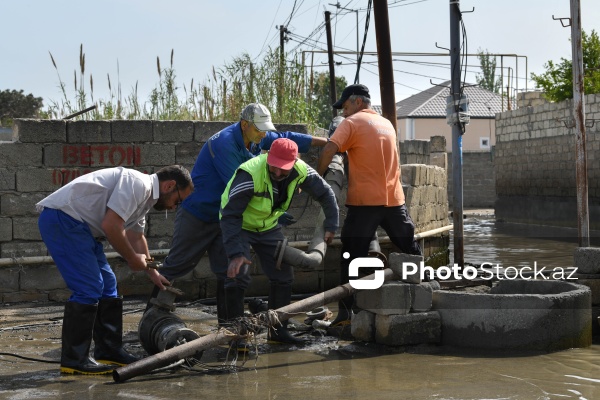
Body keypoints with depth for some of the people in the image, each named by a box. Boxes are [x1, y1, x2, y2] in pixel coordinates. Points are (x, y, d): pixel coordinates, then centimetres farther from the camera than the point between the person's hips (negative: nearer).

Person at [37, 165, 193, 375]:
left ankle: (109, 351, 19)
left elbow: (136, 237, 29)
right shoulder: (138, 184, -16)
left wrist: (152, 273, 34)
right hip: (61, 218, -11)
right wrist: (133, 259, -9)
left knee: (106, 284, 12)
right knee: (88, 288, -11)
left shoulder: (146, 194, 16)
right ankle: (73, 360, -4)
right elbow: (110, 226, -23)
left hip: (76, 224, 11)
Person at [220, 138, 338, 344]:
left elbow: (325, 194, -3)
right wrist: (235, 253, -43)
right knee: (238, 276, -18)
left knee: (284, 274, 3)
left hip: (269, 226, 5)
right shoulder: (249, 175, -37)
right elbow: (230, 215, -36)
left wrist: (331, 226, -8)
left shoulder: (301, 171, -21)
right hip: (240, 226, -5)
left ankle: (278, 330, 16)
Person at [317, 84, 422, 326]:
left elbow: (329, 150, -16)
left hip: (365, 201, -5)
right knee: (411, 250, 18)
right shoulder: (387, 124, 18)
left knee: (352, 256, -1)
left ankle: (345, 312, -6)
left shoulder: (352, 123, -3)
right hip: (394, 199, 5)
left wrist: (316, 178, -4)